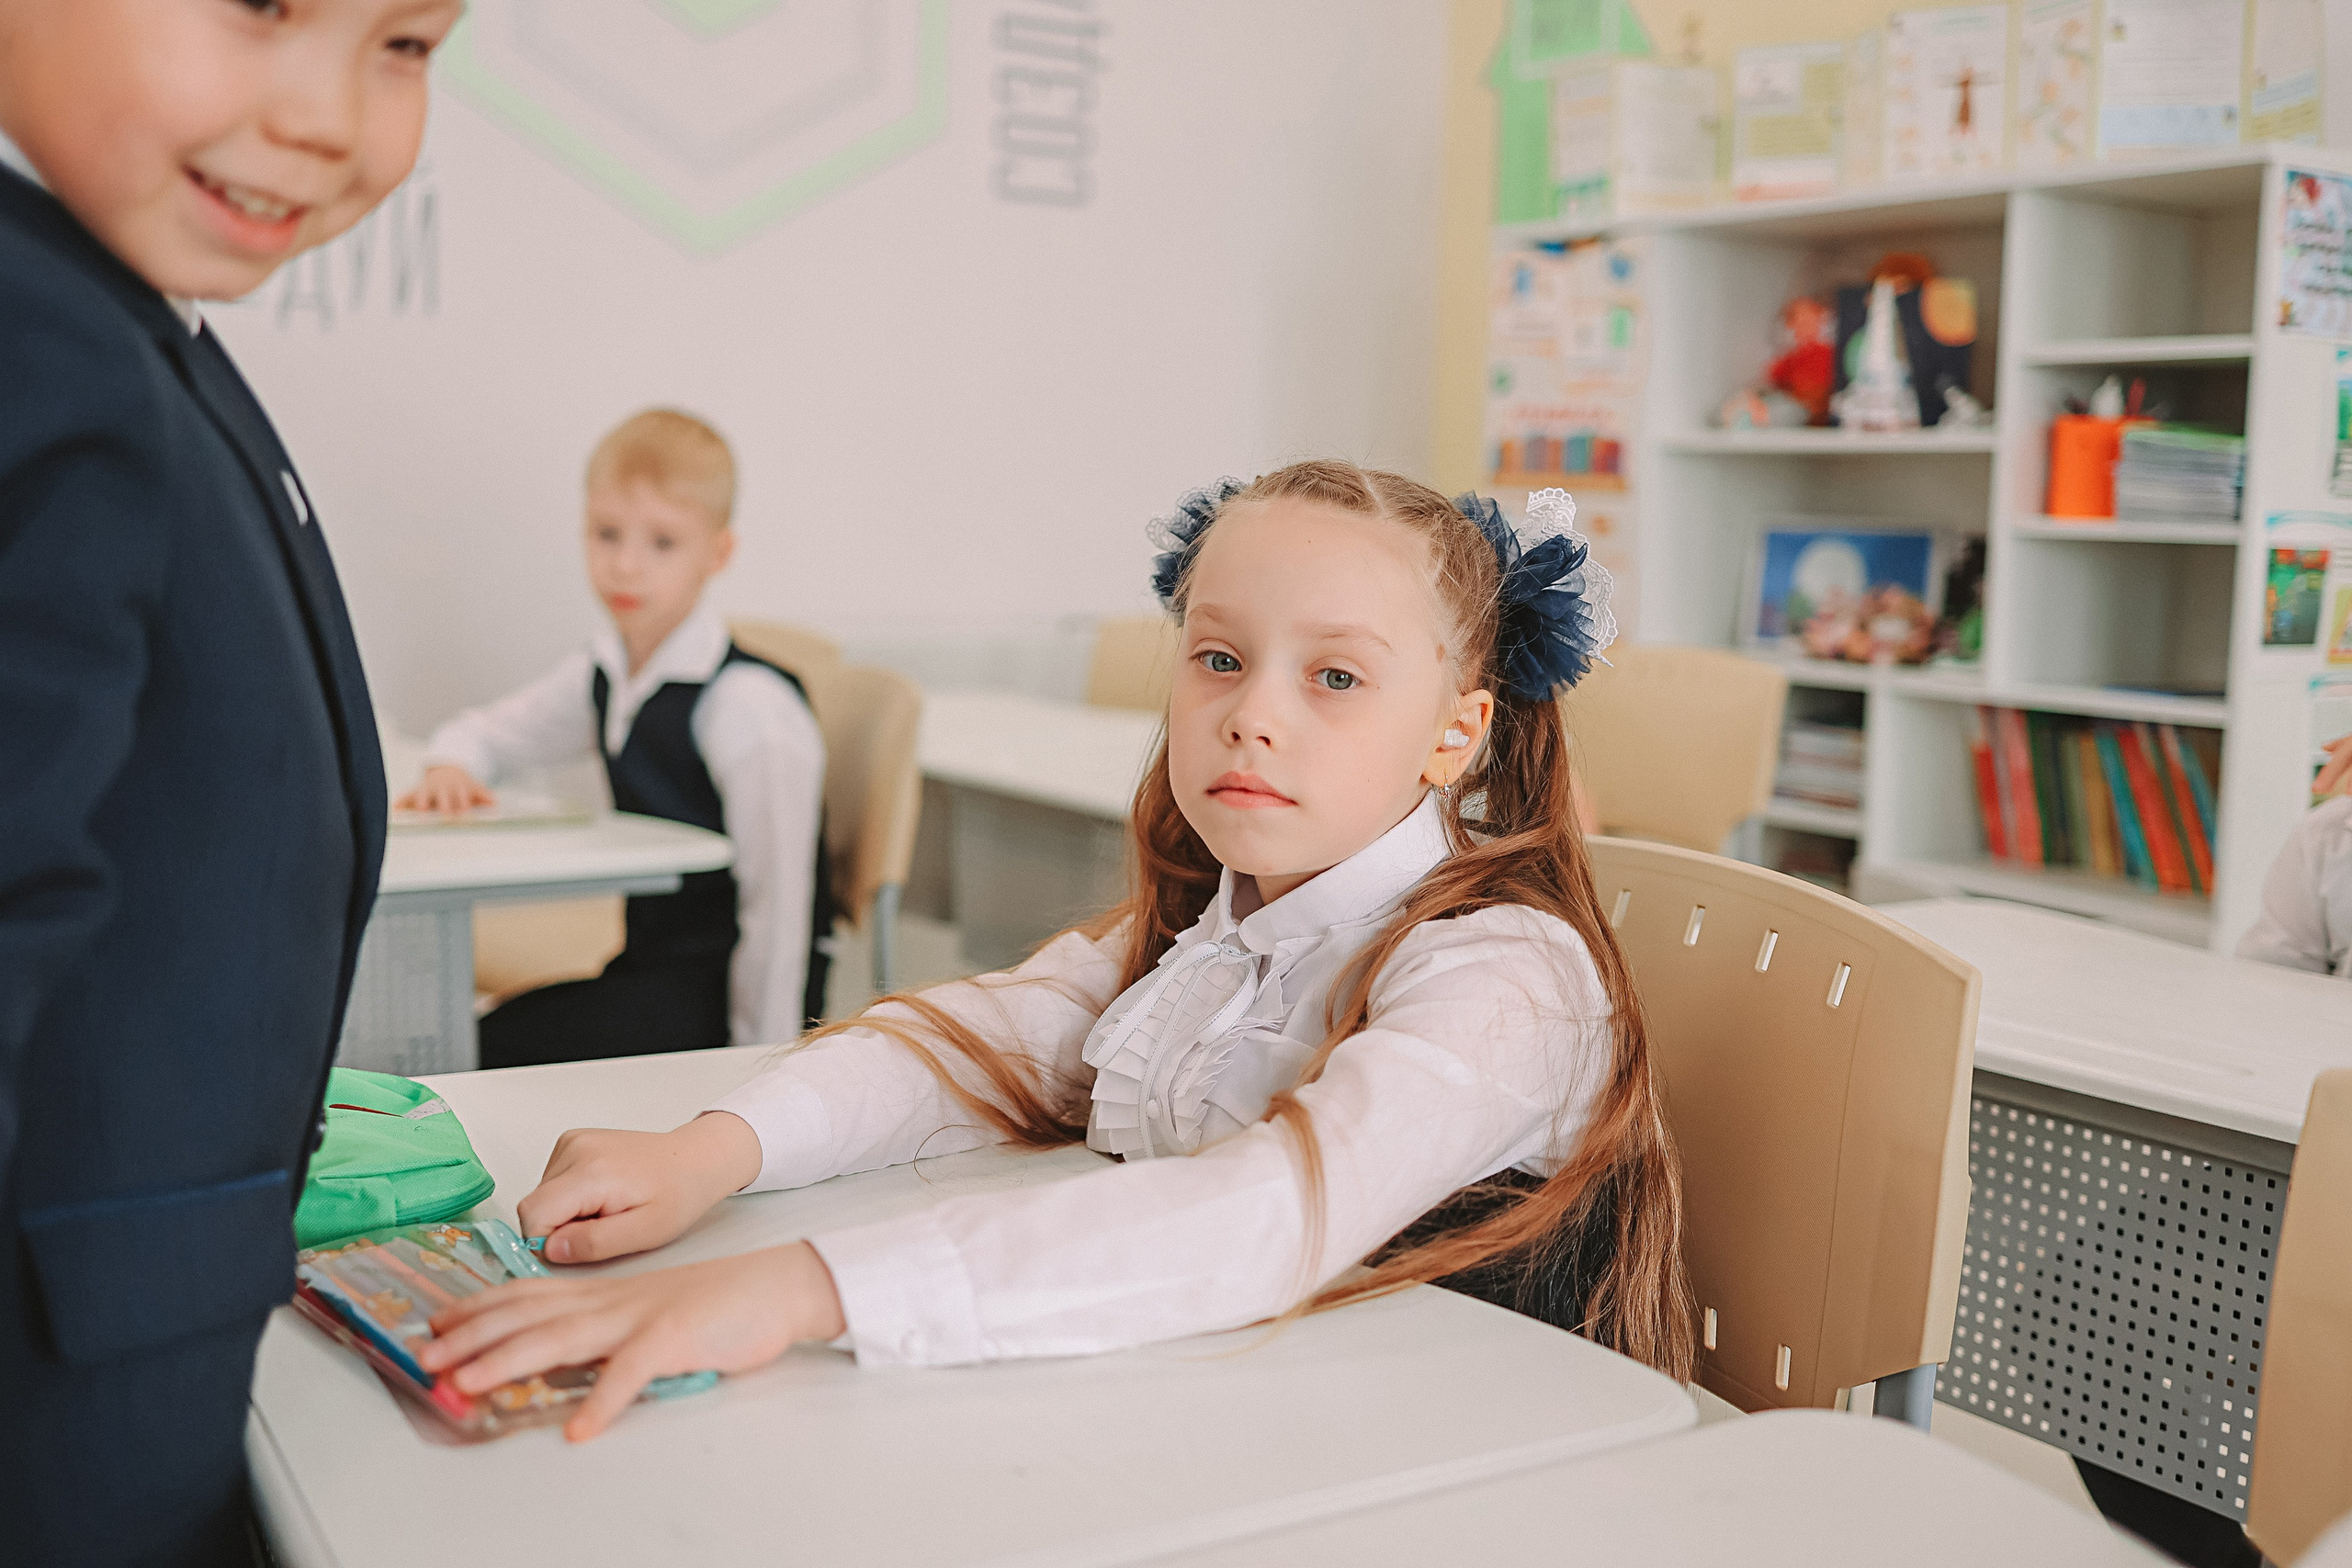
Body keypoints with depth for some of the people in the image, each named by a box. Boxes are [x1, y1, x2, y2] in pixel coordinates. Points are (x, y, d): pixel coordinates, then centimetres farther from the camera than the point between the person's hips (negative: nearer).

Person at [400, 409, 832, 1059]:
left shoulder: (751, 707, -19)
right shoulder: (601, 676, 7)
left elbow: (777, 899, -18)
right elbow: (486, 731, 24)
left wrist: (764, 1058, -18)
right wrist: (450, 768, 0)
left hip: (725, 984, -8)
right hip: (649, 957, 8)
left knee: (500, 1046, -22)